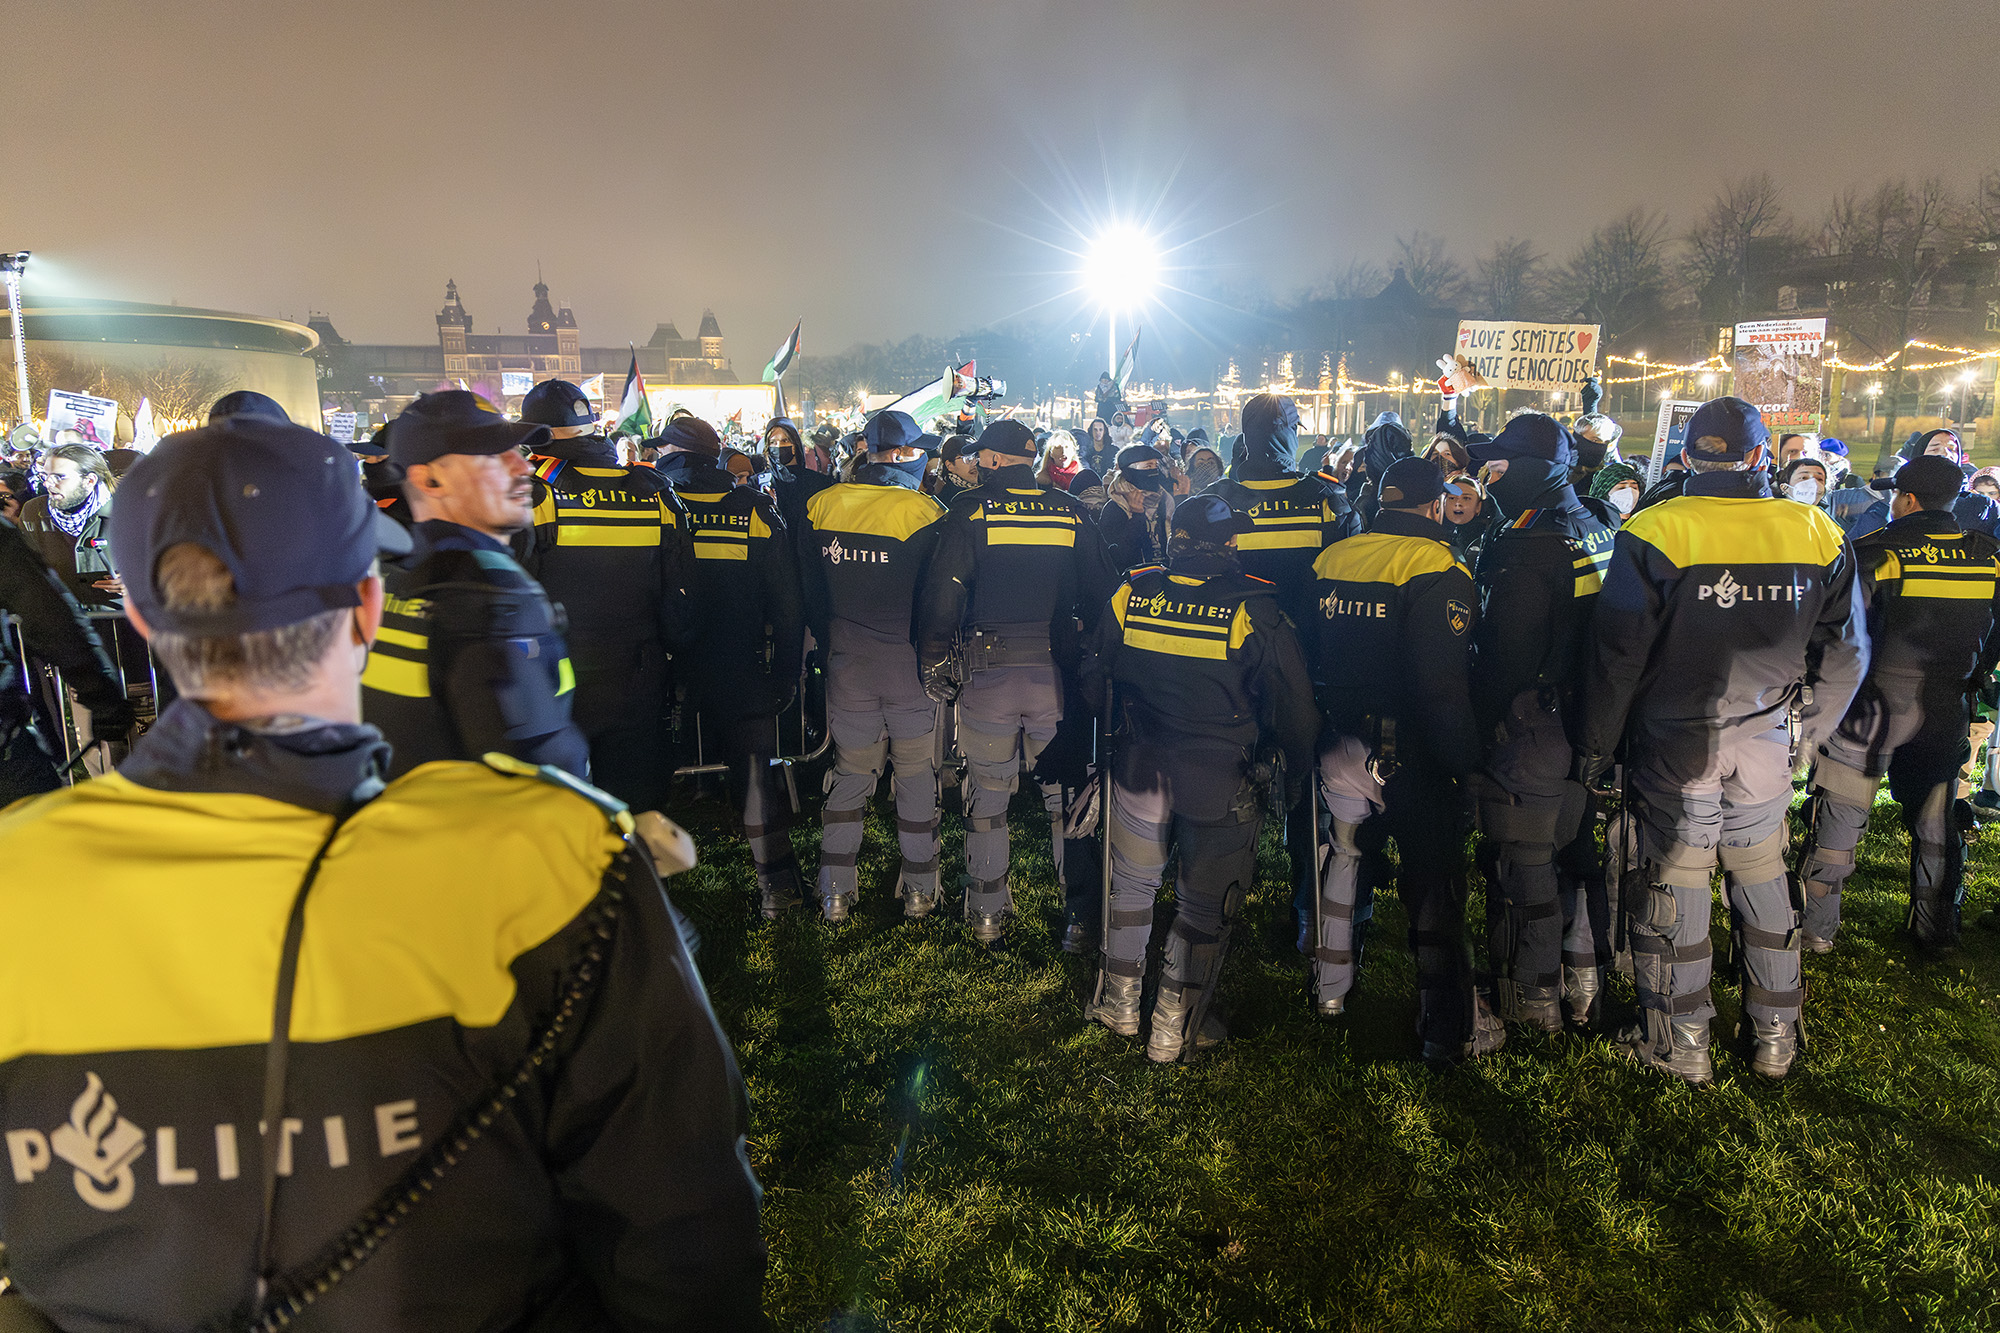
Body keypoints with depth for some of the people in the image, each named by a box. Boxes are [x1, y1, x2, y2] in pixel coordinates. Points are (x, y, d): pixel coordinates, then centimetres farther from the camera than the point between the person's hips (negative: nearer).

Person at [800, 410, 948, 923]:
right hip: (910, 661, -3)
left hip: (847, 662, 3)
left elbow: (809, 591, 7)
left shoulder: (820, 506, 0)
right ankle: (920, 889, 20)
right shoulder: (923, 511, -13)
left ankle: (836, 891, 18)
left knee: (850, 771, 14)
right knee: (917, 774, 10)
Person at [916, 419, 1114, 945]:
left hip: (986, 673, -2)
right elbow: (1099, 596, 7)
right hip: (1056, 671, 2)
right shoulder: (1072, 513, 4)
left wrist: (934, 666, 0)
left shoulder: (970, 511, -4)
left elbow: (941, 597, -9)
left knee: (987, 794, 12)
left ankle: (987, 914, 21)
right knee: (1066, 793, 12)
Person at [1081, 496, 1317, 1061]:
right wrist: (1295, 770, 8)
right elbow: (1293, 706, -9)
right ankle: (1174, 1029, 22)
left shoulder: (1130, 593, -5)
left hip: (1140, 765, 3)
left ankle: (1120, 1004, 34)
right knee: (1204, 905, 12)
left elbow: (1095, 681, 7)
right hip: (1221, 777, -3)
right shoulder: (1254, 609, -14)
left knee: (1132, 885, 22)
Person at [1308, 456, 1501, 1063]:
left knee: (1343, 858, 24)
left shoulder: (1330, 559, 4)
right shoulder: (1436, 569, -15)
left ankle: (1331, 988, 37)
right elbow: (1442, 683, -22)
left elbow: (1306, 655, 11)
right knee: (1435, 888, 5)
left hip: (1338, 742, 6)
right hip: (1407, 756, -6)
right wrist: (1465, 756, -13)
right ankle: (1451, 1029, 14)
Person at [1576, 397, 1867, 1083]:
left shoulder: (1655, 532, -14)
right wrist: (1805, 731, 20)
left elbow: (1617, 655, -13)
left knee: (1674, 884, 7)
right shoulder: (1818, 534, 0)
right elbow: (1845, 654, 7)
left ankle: (1682, 1041, 18)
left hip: (1675, 743, -3)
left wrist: (1595, 747, -3)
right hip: (1766, 743, 4)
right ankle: (1776, 1036, 30)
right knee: (1762, 877, 18)